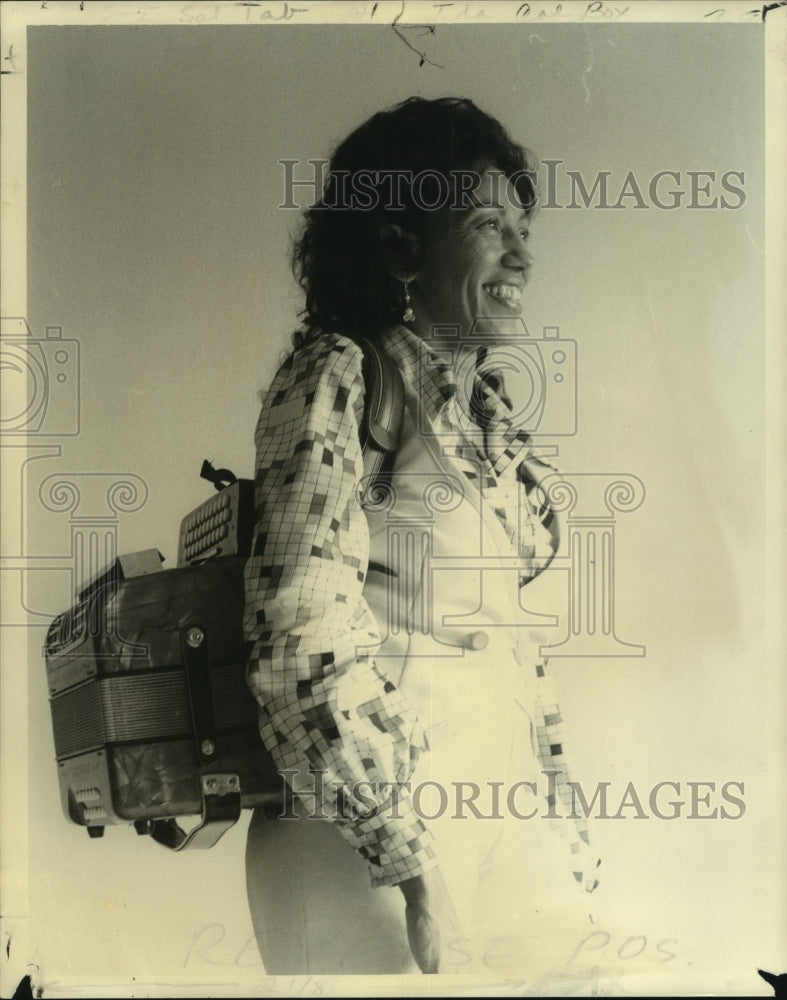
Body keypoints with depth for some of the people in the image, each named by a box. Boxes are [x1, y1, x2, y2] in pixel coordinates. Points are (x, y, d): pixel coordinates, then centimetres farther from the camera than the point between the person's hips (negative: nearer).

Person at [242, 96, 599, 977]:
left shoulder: (481, 402, 9)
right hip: (373, 843, -7)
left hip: (507, 820, 7)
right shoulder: (337, 376, -13)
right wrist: (416, 867, -19)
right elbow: (304, 640, -21)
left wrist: (551, 797, 13)